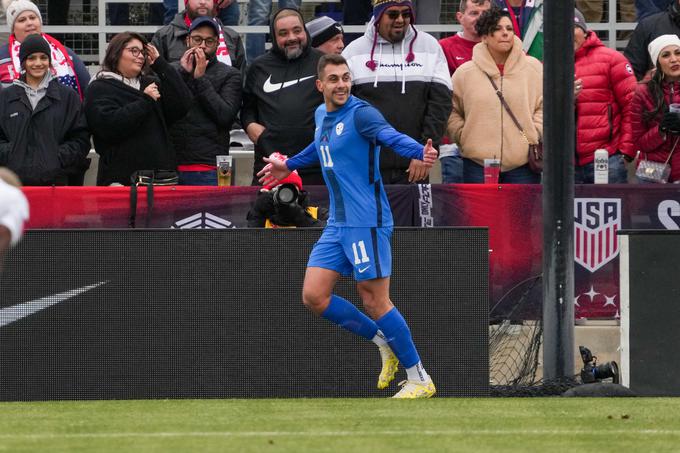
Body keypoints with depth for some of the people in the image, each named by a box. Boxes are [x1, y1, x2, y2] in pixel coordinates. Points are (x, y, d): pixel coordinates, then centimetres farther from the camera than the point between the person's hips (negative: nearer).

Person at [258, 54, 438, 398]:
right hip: (337, 225, 8)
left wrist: (420, 152, -53)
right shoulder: (321, 115, 11)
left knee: (375, 301, -8)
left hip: (366, 222, -8)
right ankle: (384, 343, 17)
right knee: (313, 296, 2)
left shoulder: (360, 113, -13)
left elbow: (391, 137, -32)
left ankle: (420, 380, 3)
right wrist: (289, 166, 49)